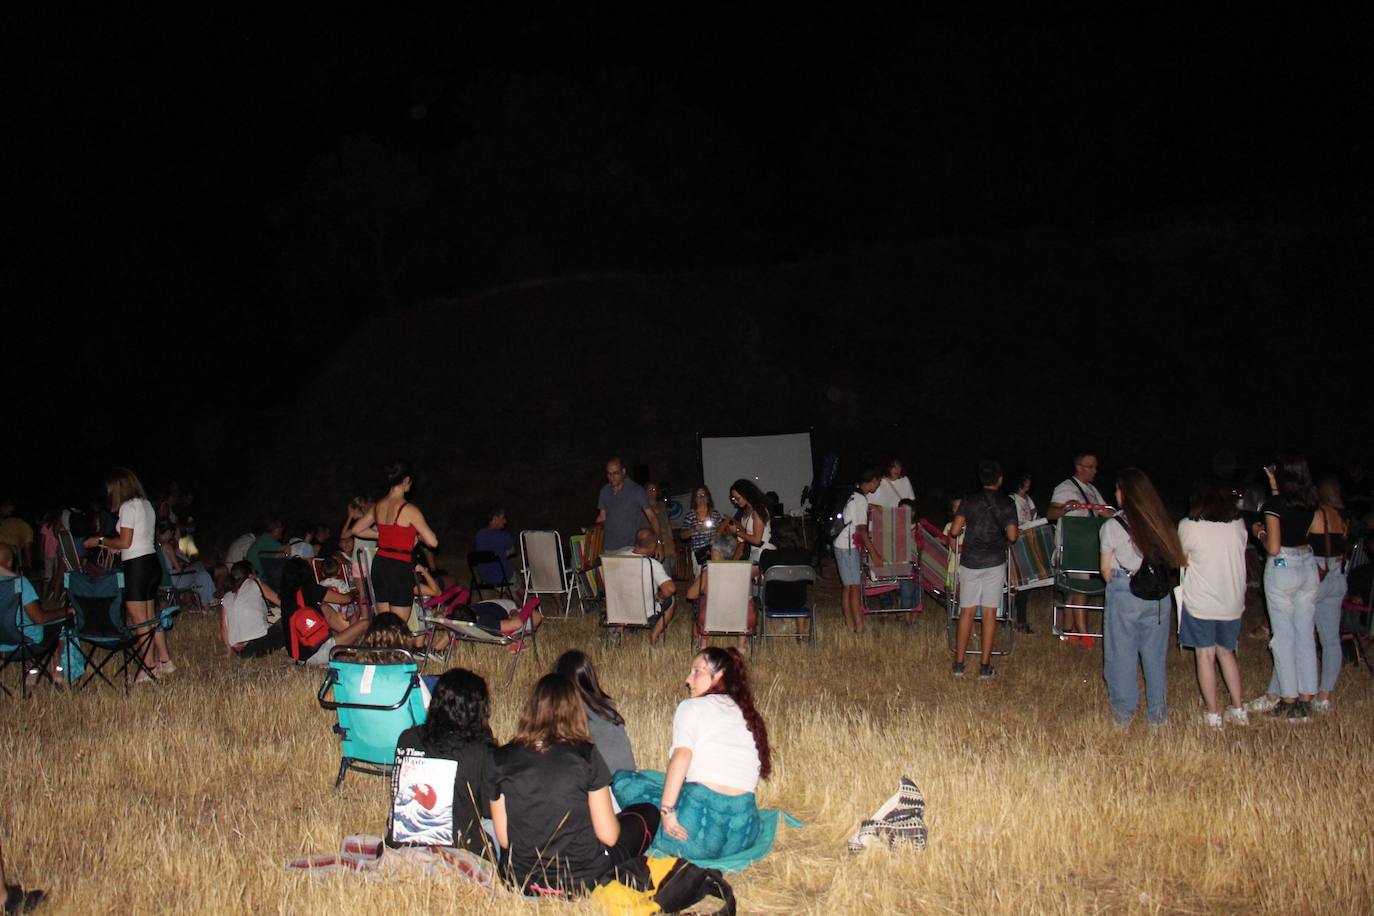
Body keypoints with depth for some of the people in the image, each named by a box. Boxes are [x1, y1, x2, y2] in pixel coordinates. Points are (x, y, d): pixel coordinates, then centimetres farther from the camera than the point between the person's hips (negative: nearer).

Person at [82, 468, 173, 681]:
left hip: (136, 566, -9)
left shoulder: (128, 506, -12)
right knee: (149, 617, 15)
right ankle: (164, 661, 18)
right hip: (152, 562, 9)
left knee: (139, 619, -3)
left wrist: (101, 541, -1)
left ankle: (149, 667, -1)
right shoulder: (146, 504, 14)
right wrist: (113, 546, 19)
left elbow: (125, 542, -15)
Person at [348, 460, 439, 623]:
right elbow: (432, 542, -15)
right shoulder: (409, 510, -15)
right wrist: (417, 536, 6)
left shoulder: (378, 506, 4)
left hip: (379, 564, 7)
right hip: (400, 568, -7)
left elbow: (355, 530, 16)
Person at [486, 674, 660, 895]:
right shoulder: (585, 755, -13)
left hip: (521, 882, 5)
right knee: (647, 813, 19)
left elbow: (503, 840, -1)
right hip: (582, 881, -5)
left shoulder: (502, 759, -5)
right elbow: (608, 836, -10)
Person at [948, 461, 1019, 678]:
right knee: (989, 613, 3)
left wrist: (954, 533, 18)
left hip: (970, 562, 1)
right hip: (995, 563, -1)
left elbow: (954, 531, -5)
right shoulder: (1007, 504, -2)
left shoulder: (969, 500, -1)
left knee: (967, 612, 5)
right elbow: (1012, 536, -5)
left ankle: (959, 664, 5)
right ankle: (985, 666, 4)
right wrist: (1016, 531, 16)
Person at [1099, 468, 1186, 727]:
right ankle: (1157, 712, 22)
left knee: (1122, 653, 9)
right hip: (1158, 596, 4)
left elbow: (1106, 571, -2)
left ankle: (1124, 713, 15)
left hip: (1124, 595, -3)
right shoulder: (1161, 523, 1)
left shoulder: (1112, 526, -7)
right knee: (1155, 653, 14)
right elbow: (1177, 561, 2)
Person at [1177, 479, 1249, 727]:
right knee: (1226, 653, 18)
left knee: (1205, 655, 5)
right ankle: (1239, 709, 19)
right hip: (1232, 602, 4)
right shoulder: (1238, 526, -2)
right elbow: (1237, 555, 11)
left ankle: (1213, 714, 7)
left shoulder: (1189, 527, -12)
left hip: (1200, 602, -4)